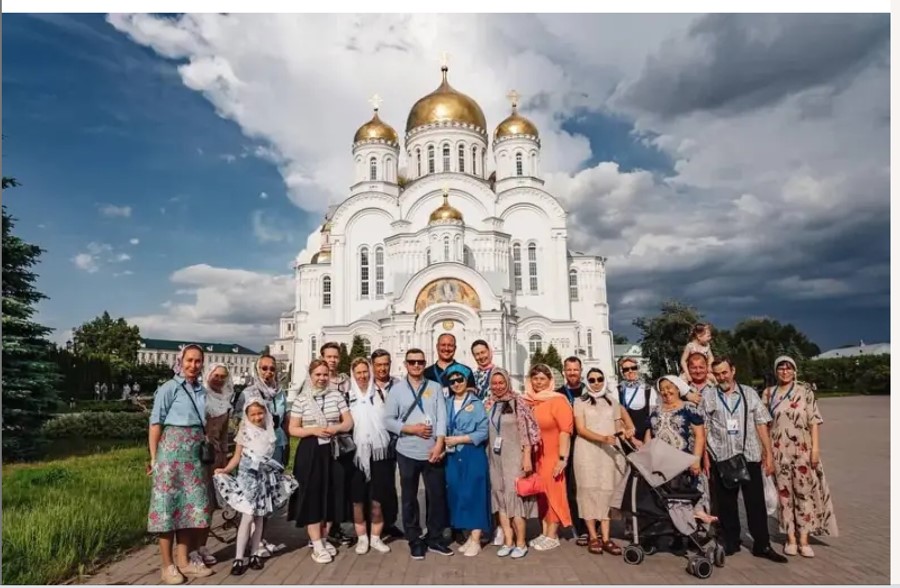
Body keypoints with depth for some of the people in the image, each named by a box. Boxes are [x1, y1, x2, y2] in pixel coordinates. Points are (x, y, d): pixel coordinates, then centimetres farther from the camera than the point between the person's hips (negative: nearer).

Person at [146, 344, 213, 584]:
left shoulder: (201, 391, 10)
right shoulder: (169, 388, -6)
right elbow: (156, 423, -7)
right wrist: (154, 457, -10)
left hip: (194, 454, 6)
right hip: (172, 451, -6)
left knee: (191, 505, 9)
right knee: (169, 505, 1)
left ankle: (184, 561, 20)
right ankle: (167, 566, 11)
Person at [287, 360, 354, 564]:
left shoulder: (336, 395, 2)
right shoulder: (301, 399, -3)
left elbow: (349, 422, 3)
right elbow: (292, 429, -2)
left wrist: (335, 428, -16)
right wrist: (314, 430, -16)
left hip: (332, 450, 2)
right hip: (310, 452, -2)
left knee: (329, 495, 9)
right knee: (312, 495, -1)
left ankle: (324, 539, 24)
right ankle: (317, 545, 7)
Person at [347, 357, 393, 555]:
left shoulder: (380, 394, 5)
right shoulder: (347, 397, 1)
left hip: (379, 452, 1)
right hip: (356, 453, 0)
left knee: (377, 499, 3)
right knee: (357, 499, 5)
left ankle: (376, 537, 18)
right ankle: (361, 538, 20)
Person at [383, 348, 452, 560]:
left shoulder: (435, 387, 5)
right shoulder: (397, 389, 2)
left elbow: (442, 417, -2)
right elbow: (388, 421, -2)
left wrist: (439, 444, -13)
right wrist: (411, 429, -13)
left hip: (433, 452, 1)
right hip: (408, 453, -1)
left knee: (437, 495, 8)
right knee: (409, 498, 9)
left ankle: (435, 539, 25)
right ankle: (415, 541, 24)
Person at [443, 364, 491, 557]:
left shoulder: (476, 403, -5)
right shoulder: (447, 403, 9)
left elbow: (483, 432, -11)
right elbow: (444, 428, 13)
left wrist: (458, 439, -13)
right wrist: (445, 442, -5)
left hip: (473, 455, -4)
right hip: (453, 456, 5)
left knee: (473, 494, -2)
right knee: (457, 494, 6)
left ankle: (476, 540, 8)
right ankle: (470, 536, 20)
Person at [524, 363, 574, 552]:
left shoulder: (557, 400, -9)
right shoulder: (528, 401, 4)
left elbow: (565, 430, -13)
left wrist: (562, 458, -17)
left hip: (552, 456, -5)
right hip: (534, 456, 5)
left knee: (552, 493, 4)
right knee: (540, 494, 11)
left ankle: (552, 536, 13)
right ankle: (544, 533, 23)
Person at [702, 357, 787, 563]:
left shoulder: (749, 393, 4)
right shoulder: (708, 397, 0)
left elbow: (761, 424, 4)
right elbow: (703, 429, 2)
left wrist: (769, 454, 1)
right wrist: (705, 457, -1)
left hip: (750, 456, 0)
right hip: (722, 458, 0)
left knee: (756, 502, 4)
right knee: (726, 503, 9)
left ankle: (762, 545, 18)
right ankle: (731, 542, 23)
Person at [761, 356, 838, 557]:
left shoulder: (805, 390, 1)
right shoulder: (768, 393, 5)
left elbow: (814, 420, -2)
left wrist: (815, 447, -8)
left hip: (802, 449, -1)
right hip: (779, 450, 1)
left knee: (804, 491, 2)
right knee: (784, 492, 5)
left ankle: (804, 539, 9)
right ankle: (791, 538, 13)